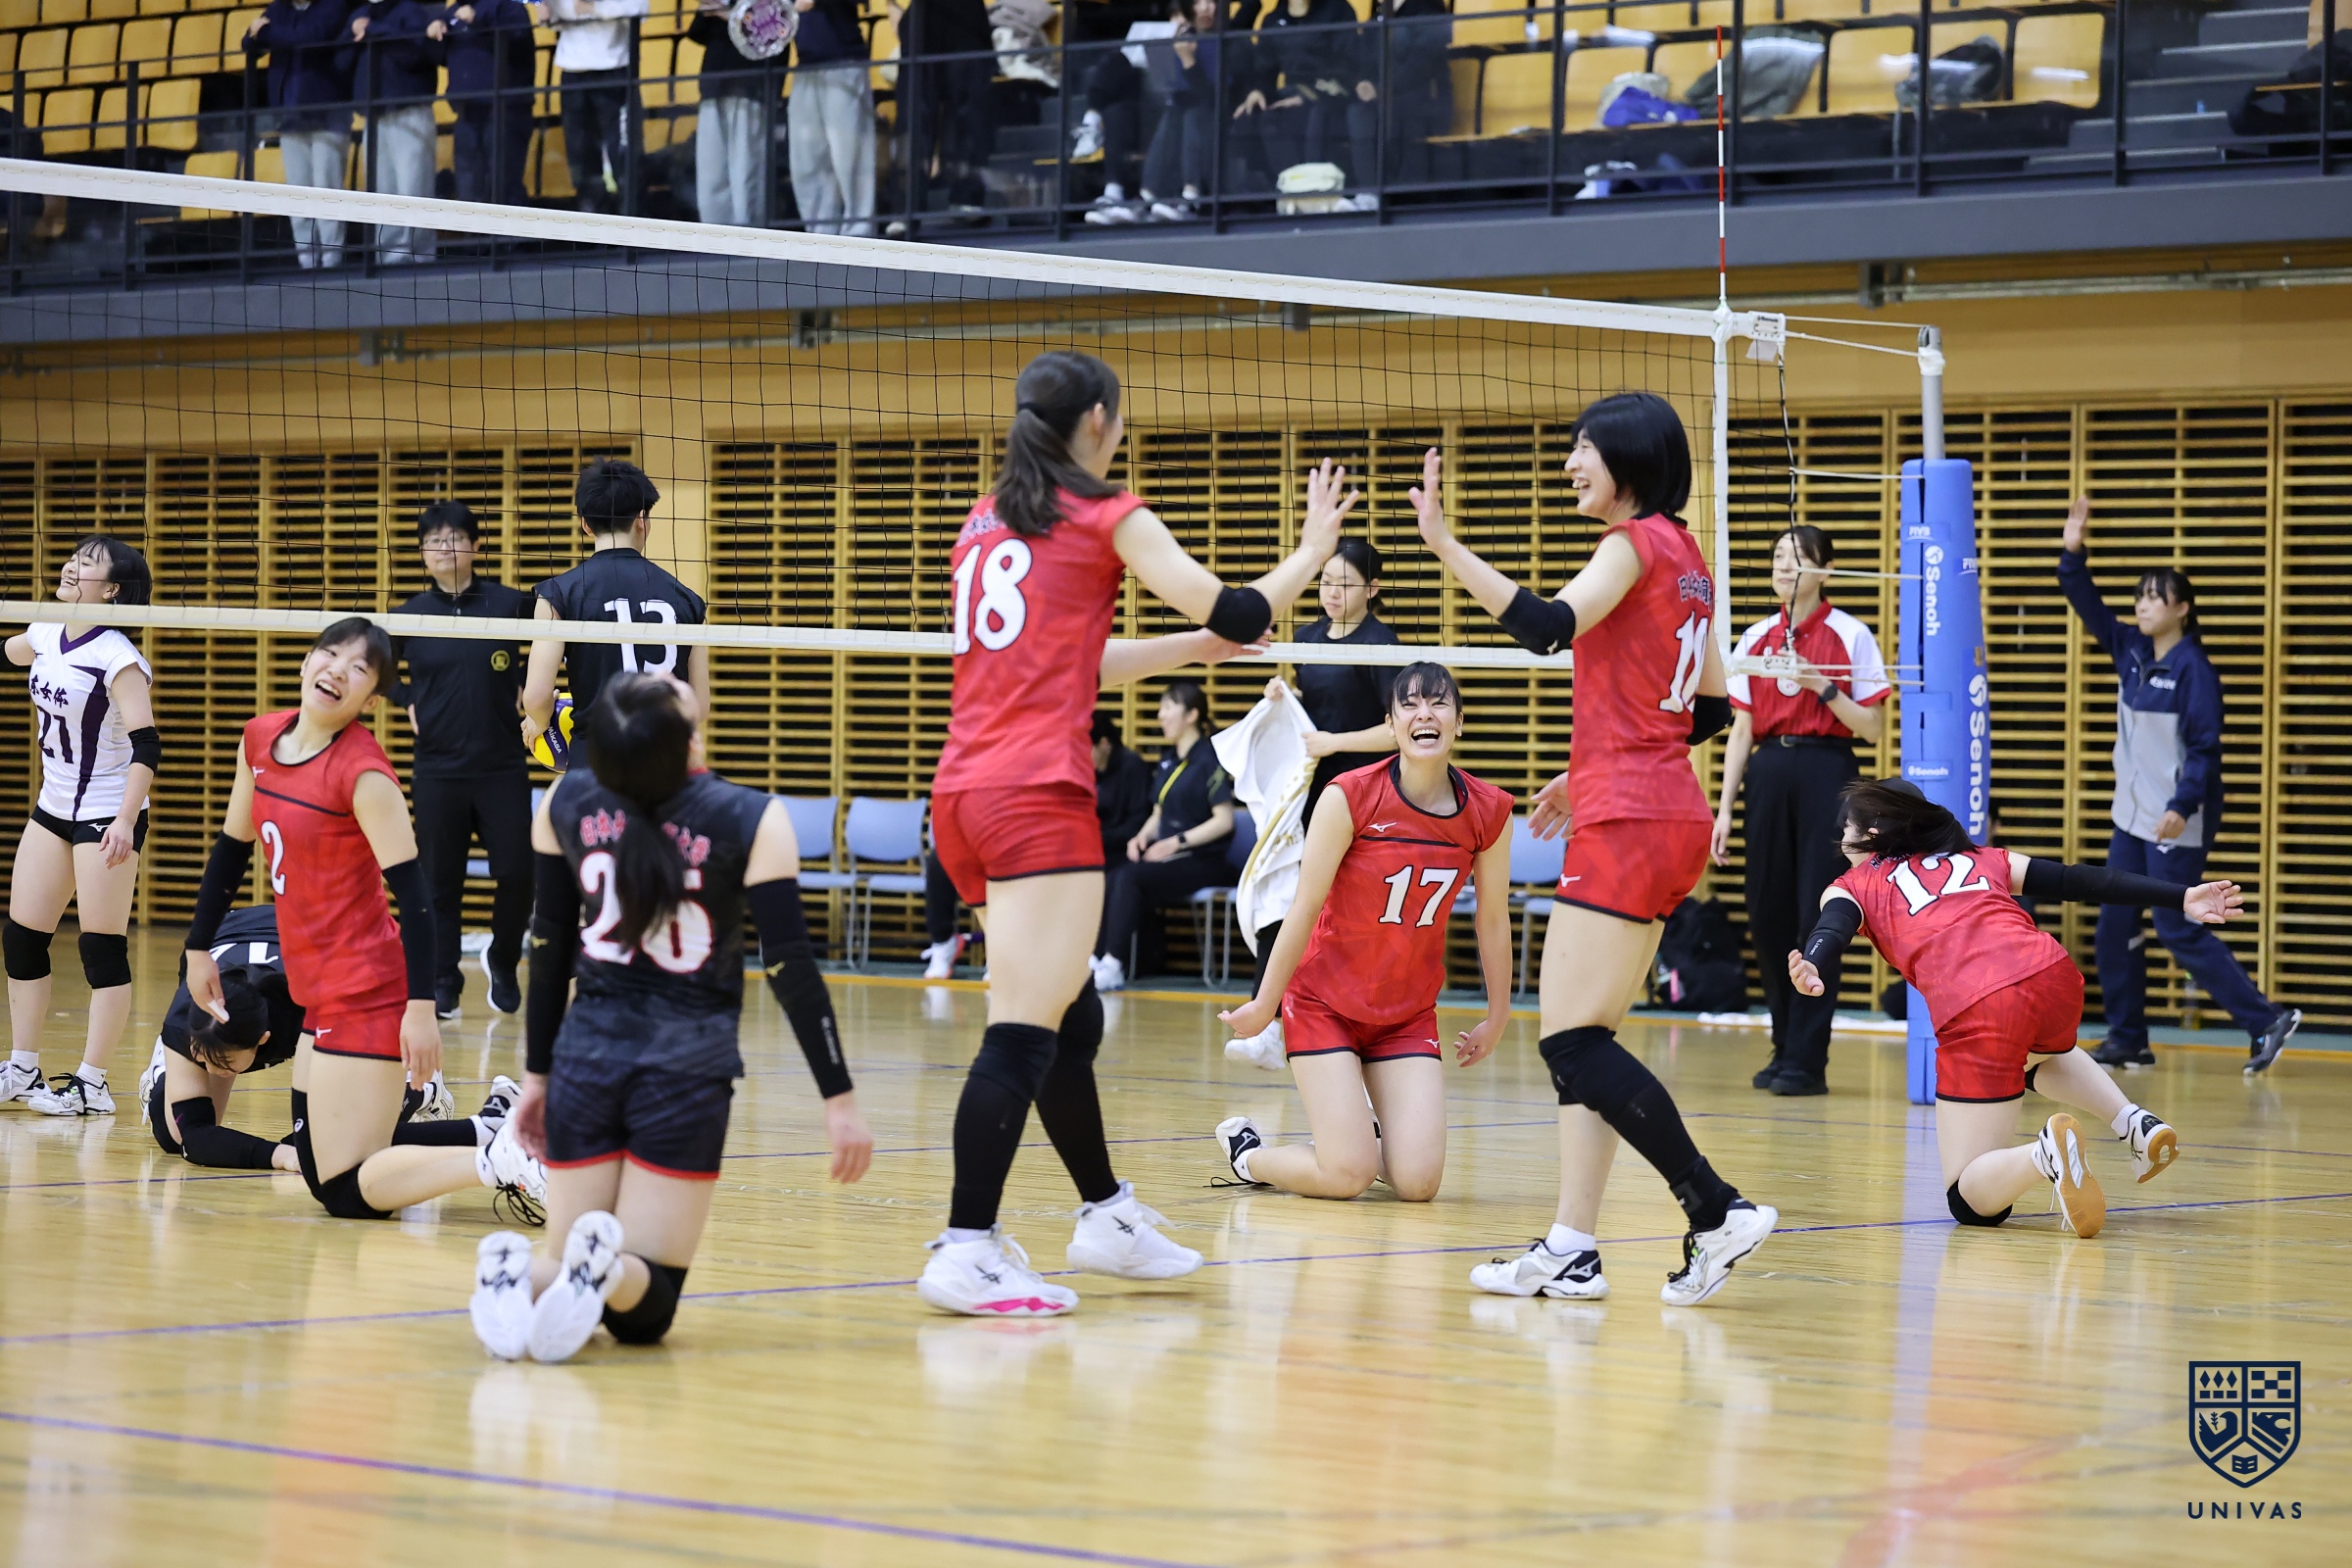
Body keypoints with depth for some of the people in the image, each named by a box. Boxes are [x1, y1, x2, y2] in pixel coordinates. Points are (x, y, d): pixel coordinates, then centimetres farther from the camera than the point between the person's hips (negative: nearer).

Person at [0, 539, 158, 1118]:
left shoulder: (118, 658, -19)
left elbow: (147, 746, -24)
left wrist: (126, 821, -32)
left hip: (108, 817, -8)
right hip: (53, 809, 8)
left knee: (103, 950, -4)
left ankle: (91, 1085, 1)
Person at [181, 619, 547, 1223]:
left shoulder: (363, 771, -17)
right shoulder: (260, 740, 5)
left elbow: (412, 890, -21)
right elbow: (232, 848, 19)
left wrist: (421, 1007, -25)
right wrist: (199, 948, 21)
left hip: (367, 994, -8)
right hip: (319, 992, 9)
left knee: (347, 1191, -12)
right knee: (318, 1171, 12)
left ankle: (503, 1161, -13)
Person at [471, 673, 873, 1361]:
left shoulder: (565, 804, 1)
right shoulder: (752, 821, -9)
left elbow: (548, 949, 8)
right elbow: (791, 969, -10)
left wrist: (538, 1075, 17)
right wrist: (839, 1099, -4)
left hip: (585, 1061, 3)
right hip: (687, 1072, -3)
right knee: (644, 1309, 2)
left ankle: (519, 1273, -24)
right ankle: (610, 1269, -34)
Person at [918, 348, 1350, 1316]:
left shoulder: (985, 521, 20)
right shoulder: (1108, 517, 0)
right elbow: (1238, 615, 3)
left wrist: (1191, 647, 34)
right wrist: (1314, 549, 19)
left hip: (966, 793, 8)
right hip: (1038, 794, -8)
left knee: (1068, 1019, 20)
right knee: (1025, 1033, -12)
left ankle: (1106, 1216, 31)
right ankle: (966, 1252, -18)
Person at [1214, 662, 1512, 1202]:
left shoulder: (1489, 813, -8)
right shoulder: (1348, 798, -18)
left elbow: (1493, 920, 5)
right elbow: (1305, 907, -11)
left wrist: (1497, 1018, 13)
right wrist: (1265, 1004, -3)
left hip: (1409, 1014, 3)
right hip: (1325, 1001, -3)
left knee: (1418, 1181, -10)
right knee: (1346, 1177, -13)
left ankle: (1362, 1136, 24)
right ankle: (1247, 1149, 18)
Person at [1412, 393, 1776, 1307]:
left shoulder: (1637, 542, -9)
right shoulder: (1686, 560, 17)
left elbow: (1550, 627, -26)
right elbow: (1713, 708, 20)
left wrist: (1446, 546, -30)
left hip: (1626, 822, -10)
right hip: (1671, 813, 10)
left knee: (1574, 1040, -10)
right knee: (1581, 1039, 8)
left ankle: (1718, 1210, -11)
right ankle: (1571, 1249, 5)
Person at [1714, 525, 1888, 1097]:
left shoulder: (1850, 636, -2)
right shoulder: (1756, 639, 10)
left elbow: (1872, 728, -3)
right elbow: (1741, 731, 11)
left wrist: (1823, 688, -16)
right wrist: (1724, 807, 6)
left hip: (1825, 773, -4)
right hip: (1768, 772, 4)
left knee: (1816, 915, -7)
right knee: (1767, 914, 4)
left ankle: (1807, 1061, -3)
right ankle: (1784, 1048, 15)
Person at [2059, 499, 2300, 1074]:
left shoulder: (2193, 669, -15)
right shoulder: (2131, 651, 7)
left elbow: (2205, 746, -18)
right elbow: (2090, 607, 12)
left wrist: (2182, 806, -26)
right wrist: (2072, 554, -1)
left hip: (2177, 823, -8)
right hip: (2132, 817, 8)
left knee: (2178, 930, -8)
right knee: (2114, 929, 7)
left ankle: (2266, 1020, 0)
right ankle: (2128, 1041, 16)